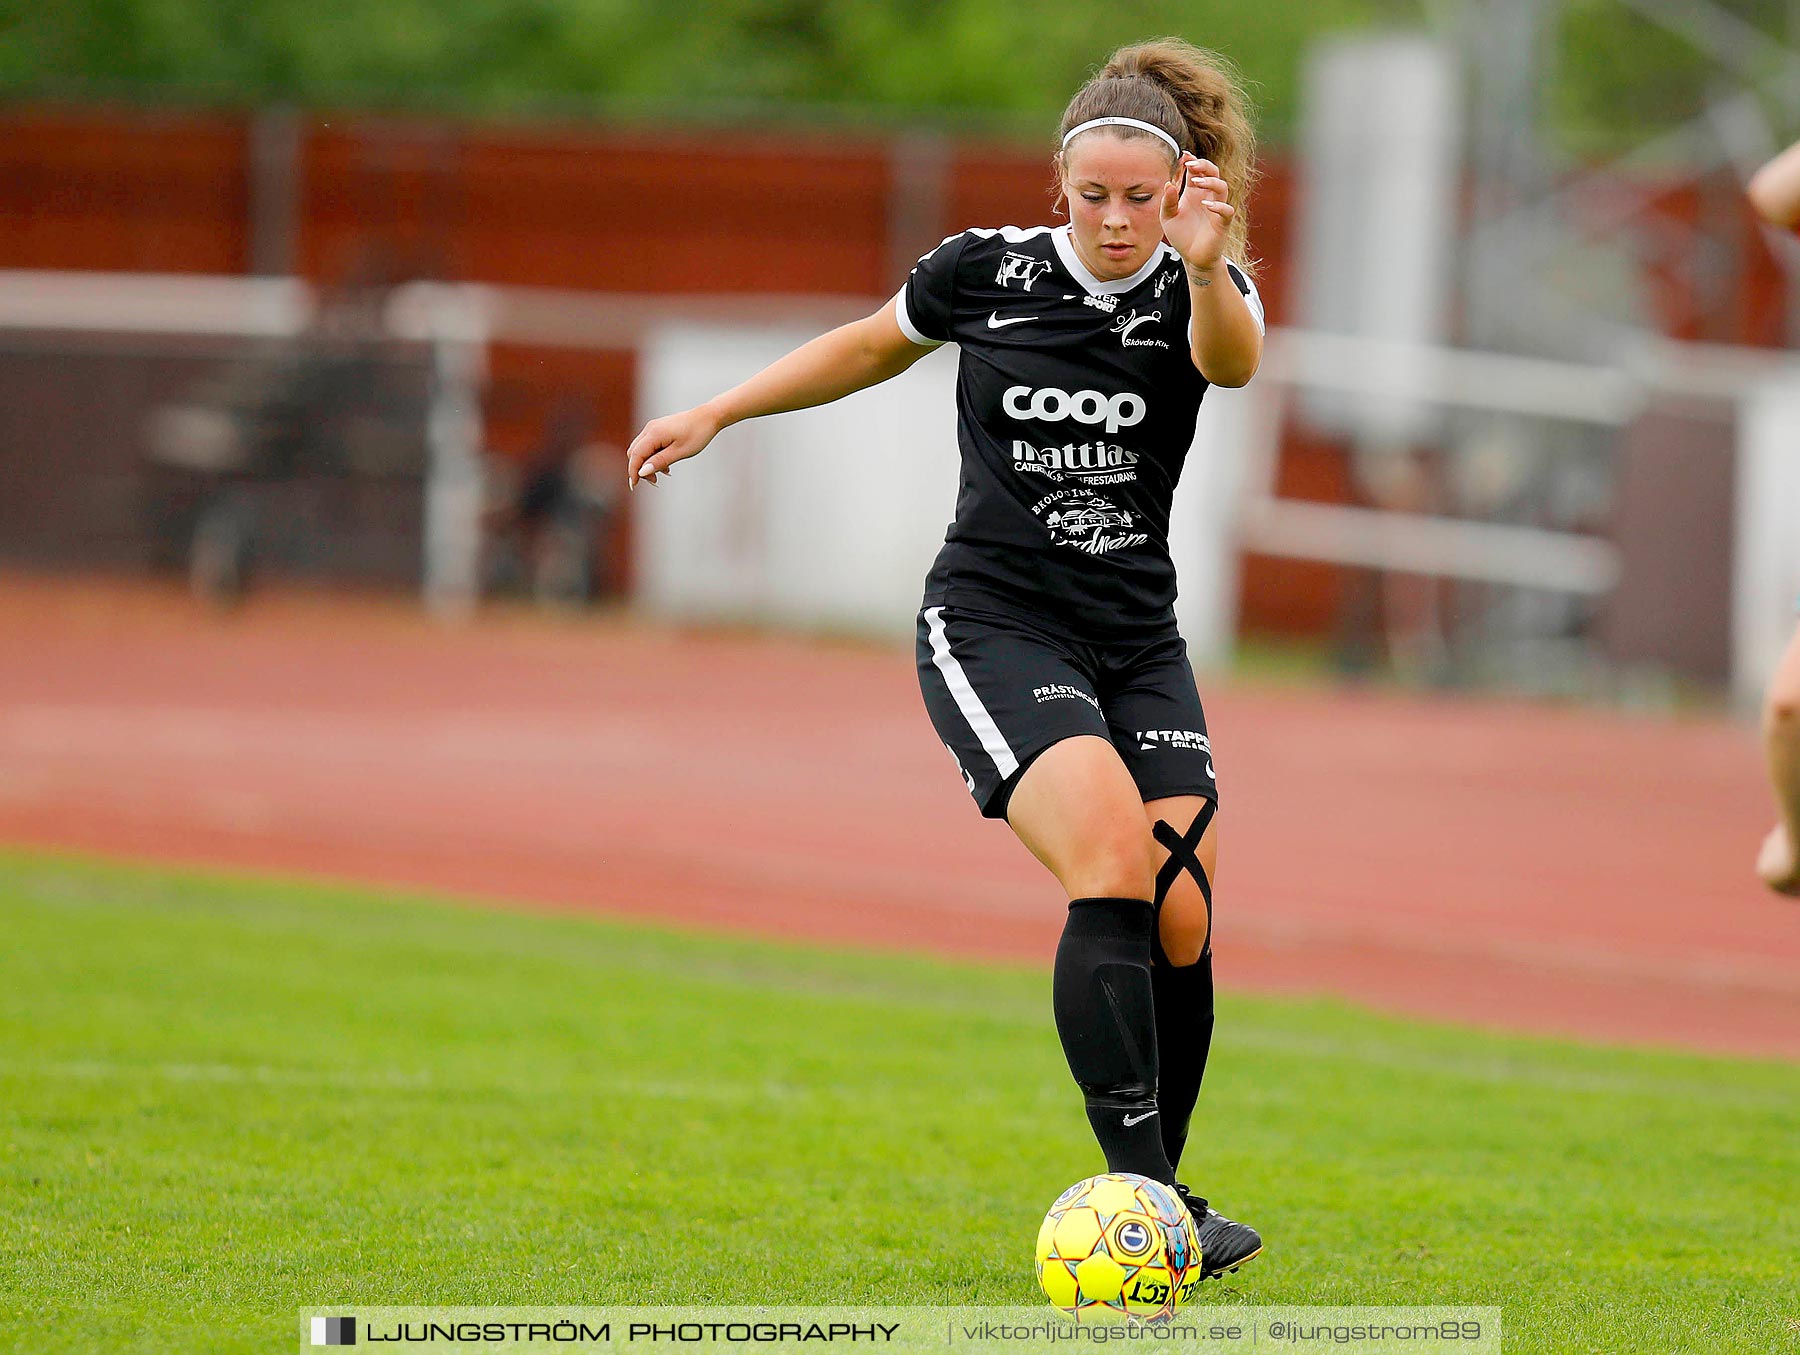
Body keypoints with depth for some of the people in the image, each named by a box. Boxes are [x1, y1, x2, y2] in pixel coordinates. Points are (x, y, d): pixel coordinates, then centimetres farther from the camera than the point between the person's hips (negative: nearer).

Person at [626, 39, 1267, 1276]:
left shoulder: (1197, 291, -4)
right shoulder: (985, 272, -2)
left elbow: (1233, 360, -29)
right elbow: (877, 344, 19)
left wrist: (1206, 269, -51)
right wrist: (718, 413, 20)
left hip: (1137, 647, 2)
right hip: (991, 628, -2)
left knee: (1181, 926, -5)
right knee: (1114, 866, -24)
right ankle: (1142, 1196, -27)